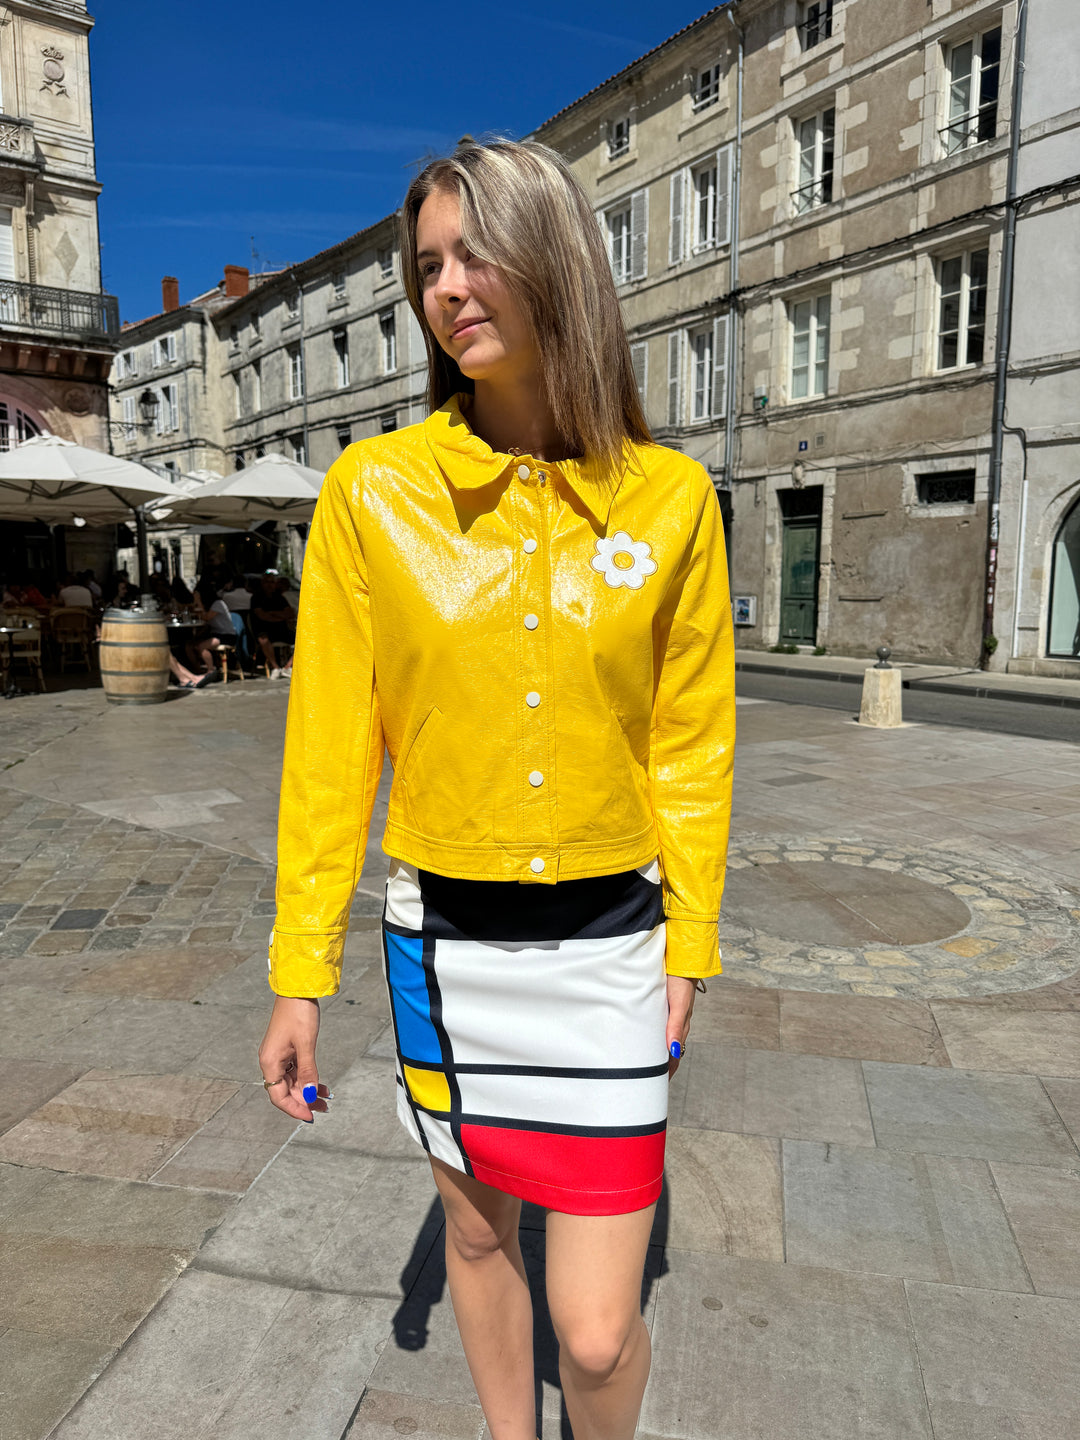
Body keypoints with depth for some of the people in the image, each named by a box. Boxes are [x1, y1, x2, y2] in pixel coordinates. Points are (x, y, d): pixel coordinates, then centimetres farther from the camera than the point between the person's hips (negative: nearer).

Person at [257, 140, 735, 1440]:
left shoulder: (669, 497, -5)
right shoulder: (372, 490, -7)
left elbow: (690, 738, 1)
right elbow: (330, 742, -4)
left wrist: (689, 943, 2)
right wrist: (299, 970, -2)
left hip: (609, 944, 0)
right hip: (444, 938, 1)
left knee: (598, 1331, 5)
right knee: (477, 1228, 22)